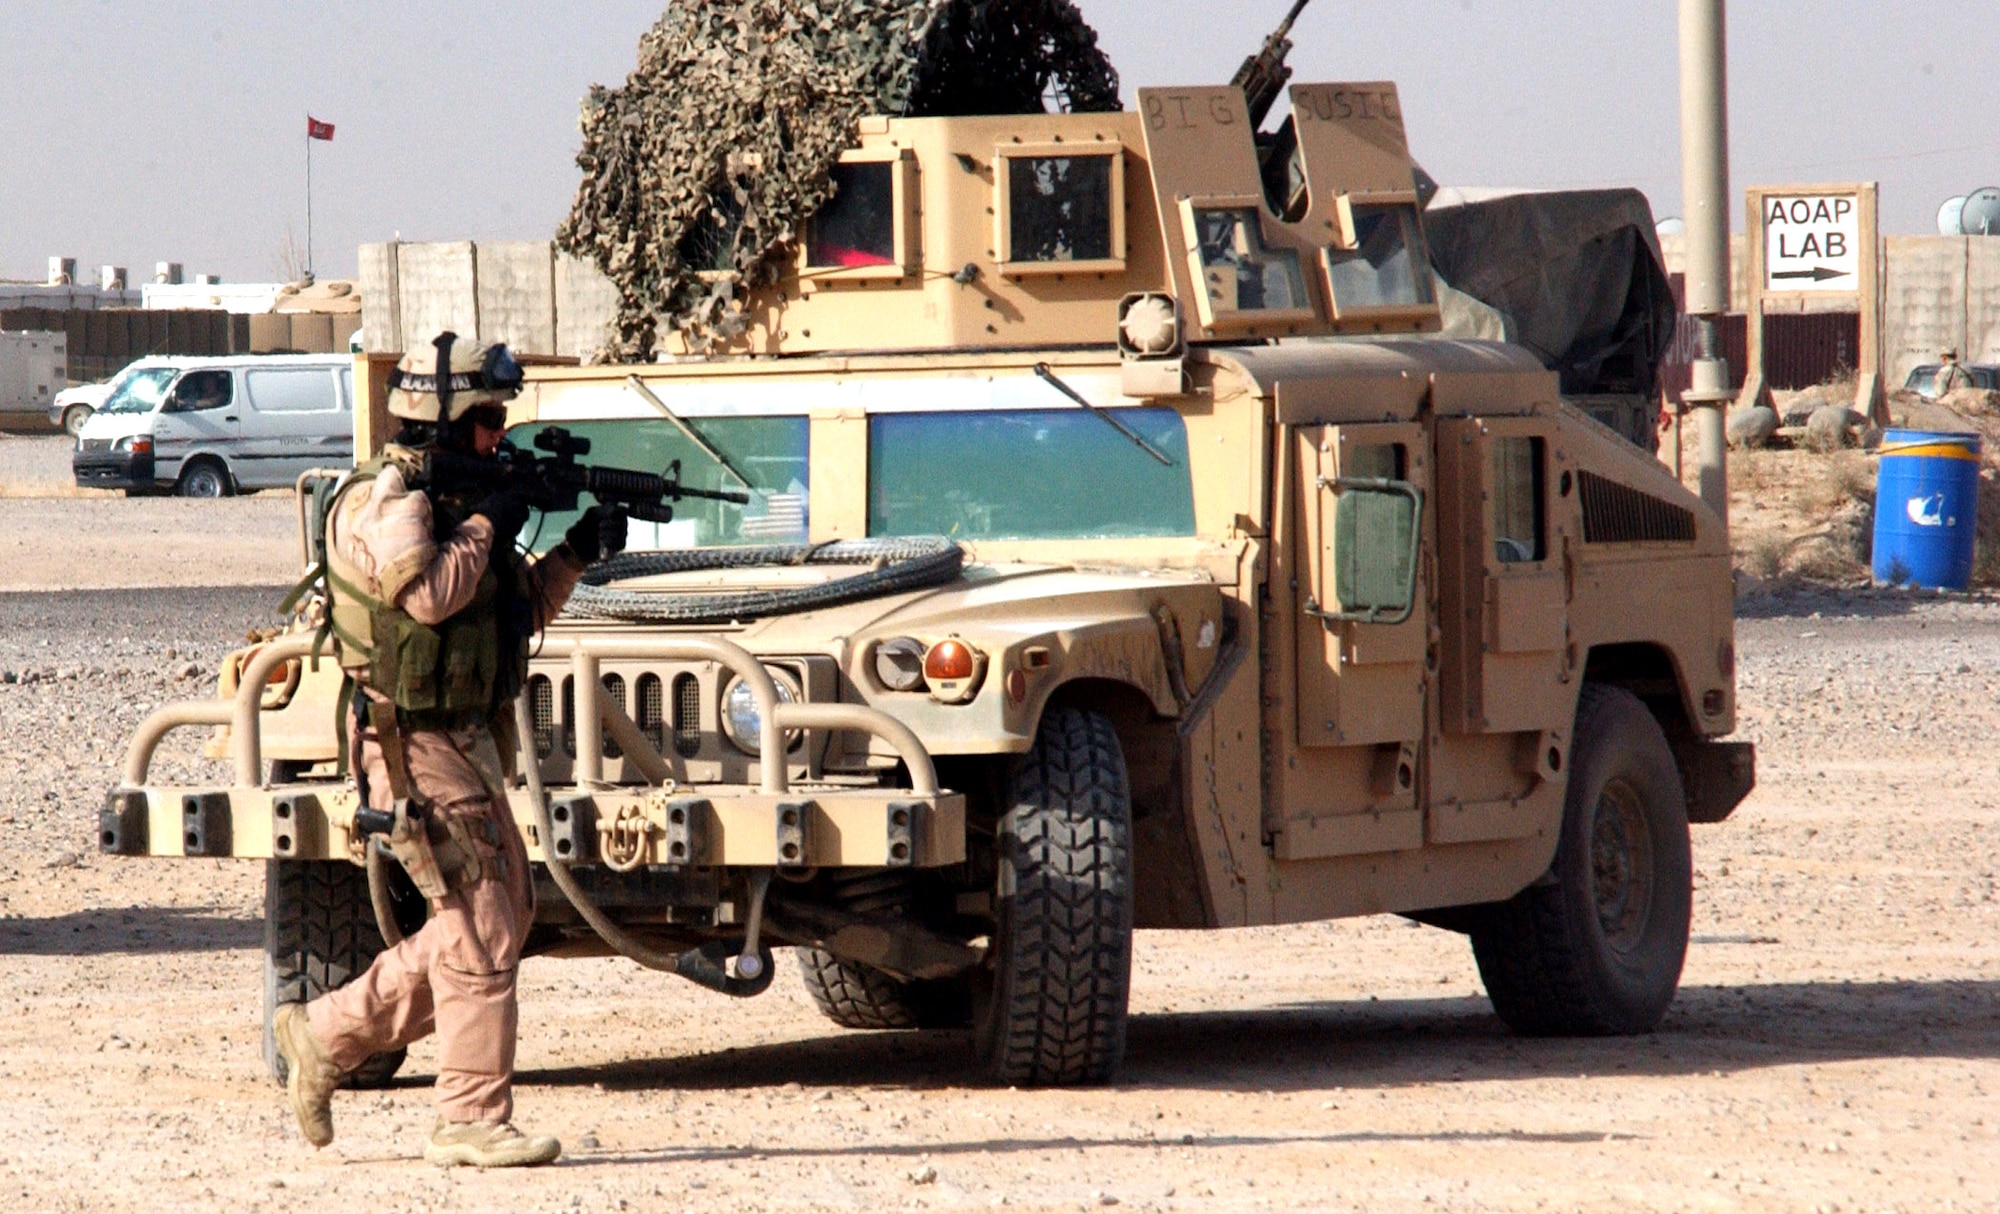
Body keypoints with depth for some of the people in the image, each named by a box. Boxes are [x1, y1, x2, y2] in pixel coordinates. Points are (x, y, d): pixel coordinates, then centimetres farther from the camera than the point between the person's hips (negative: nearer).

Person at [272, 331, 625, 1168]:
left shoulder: (451, 497, 16)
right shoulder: (384, 500, -13)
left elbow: (514, 614, 22)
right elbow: (429, 592, -29)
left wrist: (575, 555, 9)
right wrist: (487, 526, -14)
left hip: (470, 743, 10)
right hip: (416, 746, -10)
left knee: (499, 919, 13)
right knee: (479, 936, -9)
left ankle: (327, 1035, 21)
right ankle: (473, 1122, -4)